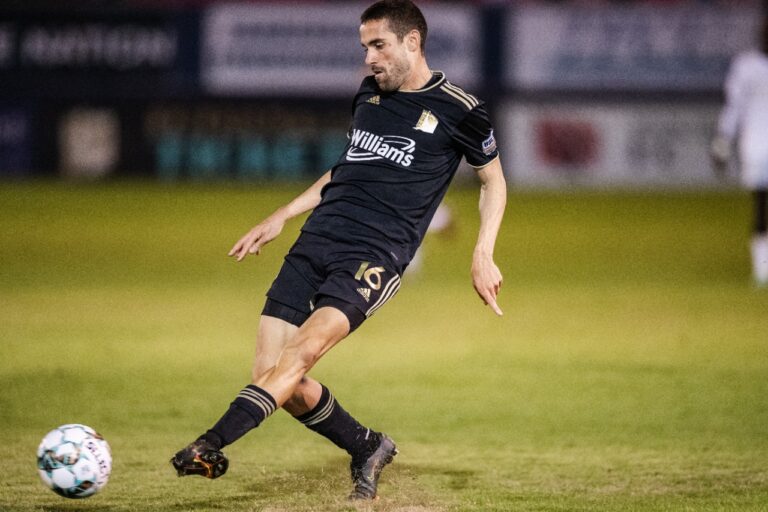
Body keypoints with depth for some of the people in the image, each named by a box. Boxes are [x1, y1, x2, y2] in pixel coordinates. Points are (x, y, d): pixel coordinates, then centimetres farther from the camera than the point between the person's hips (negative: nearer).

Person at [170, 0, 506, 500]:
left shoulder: (457, 108, 2)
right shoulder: (368, 94, 18)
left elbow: (494, 180, 13)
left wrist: (483, 255, 1)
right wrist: (282, 217, 27)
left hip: (375, 255, -6)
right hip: (317, 239, 6)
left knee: (303, 350, -29)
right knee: (269, 375, -6)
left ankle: (211, 445, -39)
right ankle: (368, 449, 16)